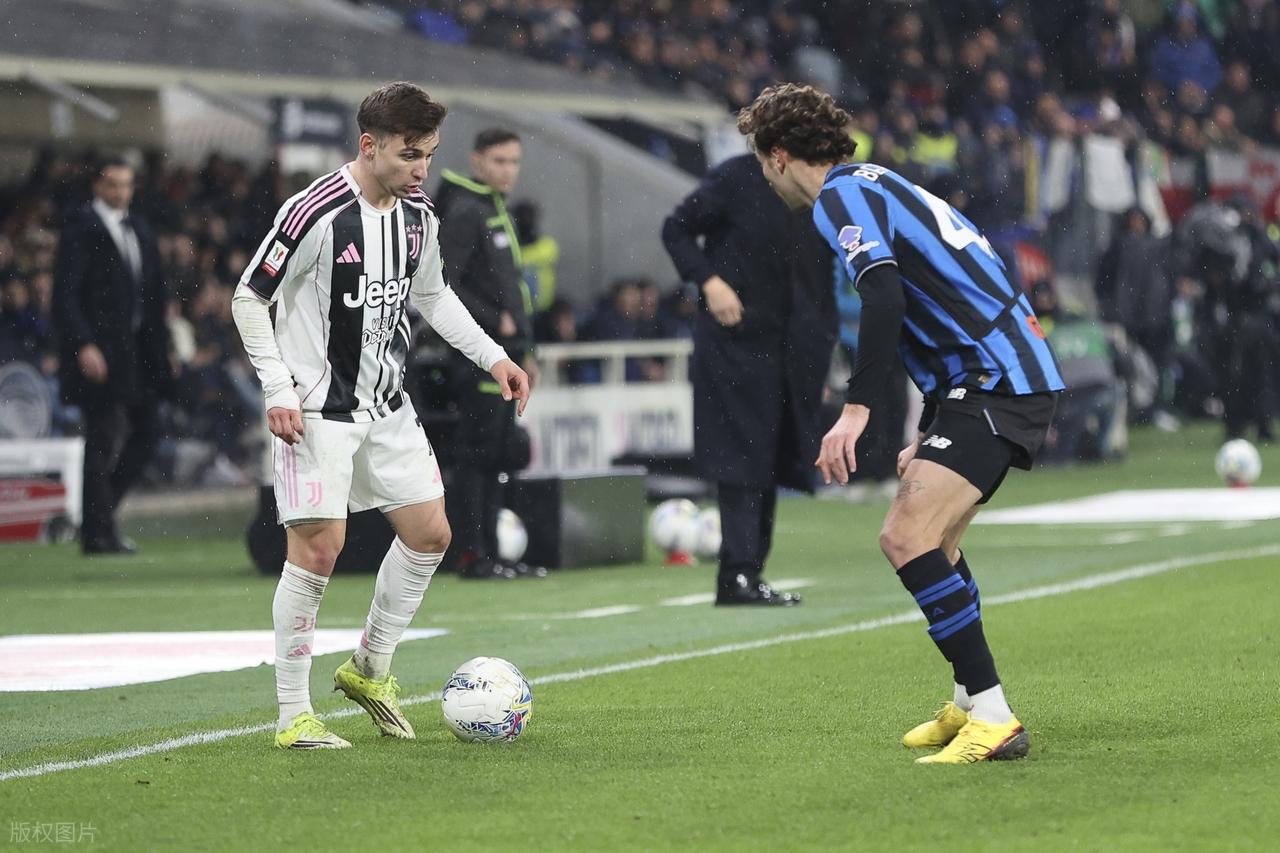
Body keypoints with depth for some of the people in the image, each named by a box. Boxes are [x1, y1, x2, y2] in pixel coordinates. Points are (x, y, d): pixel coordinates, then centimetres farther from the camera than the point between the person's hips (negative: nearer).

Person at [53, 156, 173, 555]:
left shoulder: (140, 231, 17)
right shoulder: (82, 227, -6)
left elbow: (155, 294, 21)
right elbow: (65, 294, -13)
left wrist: (162, 349, 15)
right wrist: (83, 346, -22)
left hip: (138, 350, 8)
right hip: (100, 353, -8)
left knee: (146, 434, 8)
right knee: (104, 441, -6)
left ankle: (98, 514, 18)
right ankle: (98, 532, -1)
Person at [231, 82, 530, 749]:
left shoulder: (418, 217, 3)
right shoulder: (315, 215, -19)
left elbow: (431, 295, 22)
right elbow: (248, 300, -12)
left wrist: (492, 356, 14)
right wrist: (278, 390, -18)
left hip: (386, 406, 8)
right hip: (317, 410, -8)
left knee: (429, 532, 7)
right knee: (319, 546, -12)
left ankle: (370, 668, 27)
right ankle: (293, 716, -3)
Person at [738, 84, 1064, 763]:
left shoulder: (841, 196, -8)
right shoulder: (874, 184, 23)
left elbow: (885, 297, -25)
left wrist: (856, 410, -27)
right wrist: (930, 435, 33)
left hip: (997, 382, -10)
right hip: (1012, 371, 10)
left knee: (906, 536, -18)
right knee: (930, 540, 22)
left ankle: (993, 719, -21)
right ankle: (969, 706, 32)